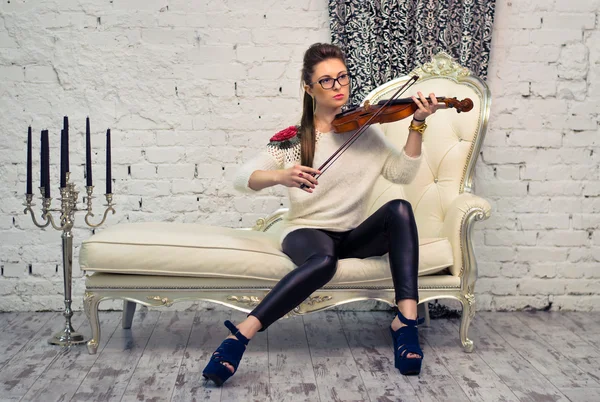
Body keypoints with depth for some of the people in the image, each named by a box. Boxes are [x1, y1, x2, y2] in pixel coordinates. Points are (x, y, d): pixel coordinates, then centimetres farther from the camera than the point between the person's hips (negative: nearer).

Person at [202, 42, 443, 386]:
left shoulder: (366, 132, 7)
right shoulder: (292, 138, -1)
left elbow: (403, 173, -4)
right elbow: (242, 178, -11)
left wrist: (418, 126, -16)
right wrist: (279, 175, -31)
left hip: (354, 236, 3)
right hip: (307, 232, -3)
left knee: (400, 209, -27)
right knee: (323, 260, -39)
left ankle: (406, 321, -32)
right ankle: (240, 336, -35)